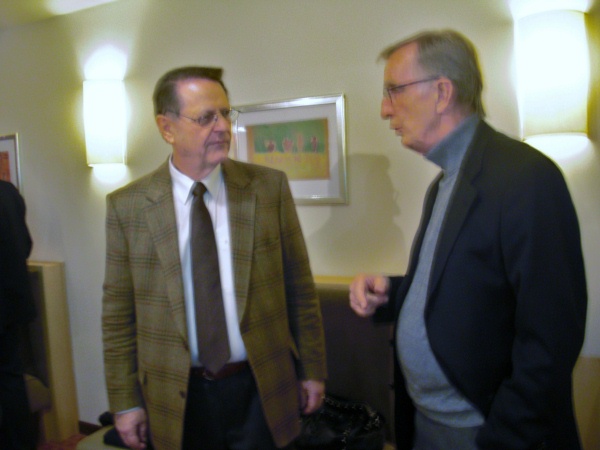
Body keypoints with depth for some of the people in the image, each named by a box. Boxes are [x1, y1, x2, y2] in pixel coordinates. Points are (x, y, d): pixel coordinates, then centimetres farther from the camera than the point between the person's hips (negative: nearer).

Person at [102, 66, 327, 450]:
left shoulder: (270, 187, -6)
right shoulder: (126, 206, -6)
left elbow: (299, 287, -1)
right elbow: (119, 313, -1)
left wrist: (312, 370, 3)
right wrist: (126, 402, 1)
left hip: (261, 389, 0)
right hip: (178, 397, 1)